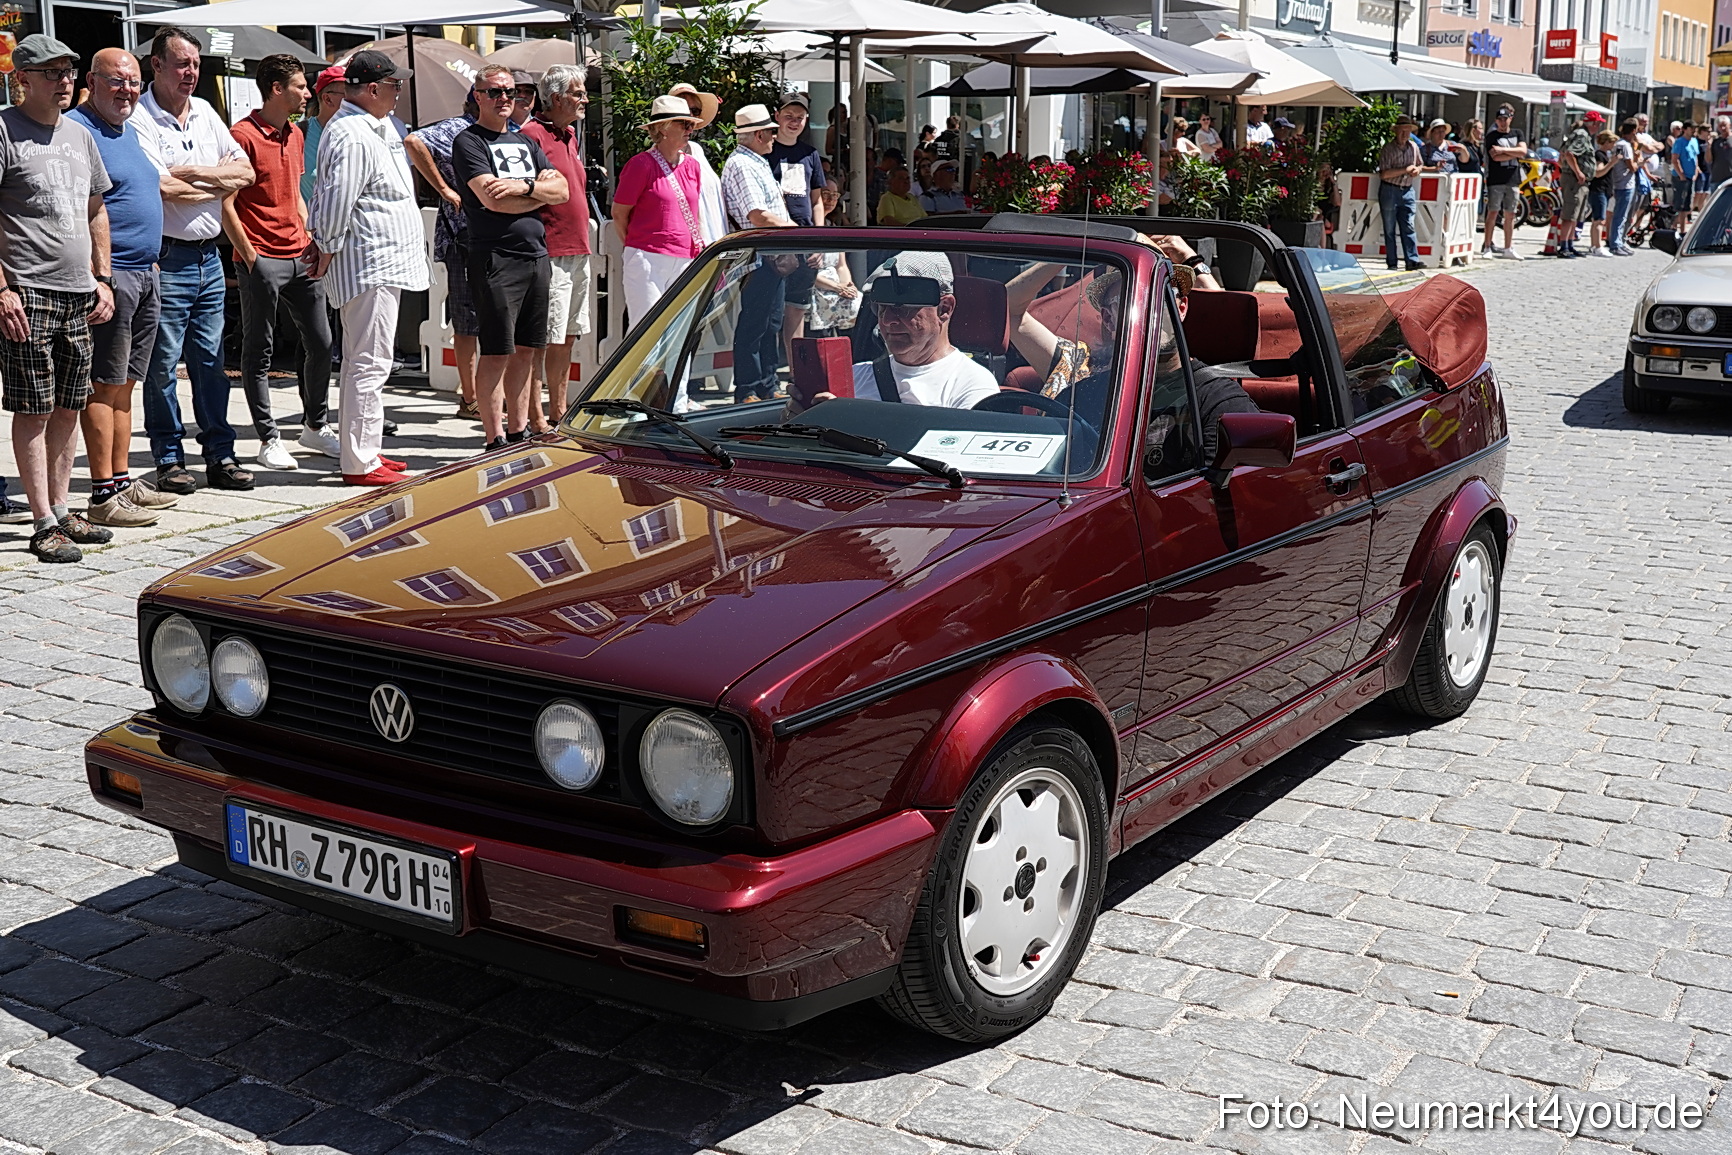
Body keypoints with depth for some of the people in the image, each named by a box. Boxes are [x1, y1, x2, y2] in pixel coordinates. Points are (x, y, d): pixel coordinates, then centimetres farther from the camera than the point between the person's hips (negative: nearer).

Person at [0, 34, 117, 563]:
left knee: (68, 406, 11)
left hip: (79, 295, 7)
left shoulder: (79, 135, 16)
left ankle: (62, 510, 20)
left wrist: (101, 279, 15)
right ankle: (44, 524, -2)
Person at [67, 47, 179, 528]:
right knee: (104, 385, -7)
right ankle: (103, 494, -6)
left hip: (145, 274, 9)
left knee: (125, 385, 13)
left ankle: (122, 481, 19)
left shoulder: (129, 132, 19)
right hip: (109, 275, -9)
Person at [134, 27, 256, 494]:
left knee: (211, 360, 10)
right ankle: (169, 460, 8)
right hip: (167, 258, -6)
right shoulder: (140, 120, -9)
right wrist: (217, 182, -4)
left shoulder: (206, 112, 13)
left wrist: (193, 174, -5)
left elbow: (244, 172, 11)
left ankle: (220, 455, 14)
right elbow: (161, 187, -19)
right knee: (162, 364, 0)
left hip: (209, 257, 6)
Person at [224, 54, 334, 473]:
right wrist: (249, 257, -14)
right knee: (259, 352, 2)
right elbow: (226, 204, -11)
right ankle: (269, 439, 8)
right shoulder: (243, 135, -10)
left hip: (300, 257, 8)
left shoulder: (295, 134, 15)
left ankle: (315, 426, 25)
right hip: (262, 260, -8)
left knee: (320, 343, 10)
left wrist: (311, 242, 13)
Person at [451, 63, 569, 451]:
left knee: (525, 350, 10)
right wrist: (540, 191, 0)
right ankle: (495, 439, -2)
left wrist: (525, 187, -9)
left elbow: (562, 190, 10)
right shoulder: (469, 142, -1)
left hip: (537, 255, 7)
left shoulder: (525, 142, 20)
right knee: (497, 352, -6)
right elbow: (492, 199, -15)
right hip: (496, 257, -7)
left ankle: (518, 432, 17)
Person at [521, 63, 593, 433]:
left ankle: (559, 412, 22)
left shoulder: (571, 135, 18)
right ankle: (535, 418, -1)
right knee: (541, 339, -6)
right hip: (549, 253, -9)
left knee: (567, 337, 14)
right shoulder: (532, 134, -11)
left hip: (578, 250, 9)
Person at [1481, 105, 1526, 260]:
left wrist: (1503, 150, -11)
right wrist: (1515, 153, -6)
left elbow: (1523, 151, -3)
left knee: (1510, 215, 7)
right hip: (1496, 181, -4)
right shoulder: (1492, 136, 1)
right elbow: (1496, 157, -13)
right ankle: (1487, 248, -5)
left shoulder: (1517, 133, 13)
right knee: (1493, 213, -8)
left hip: (1513, 180, 4)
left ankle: (1508, 249, 12)